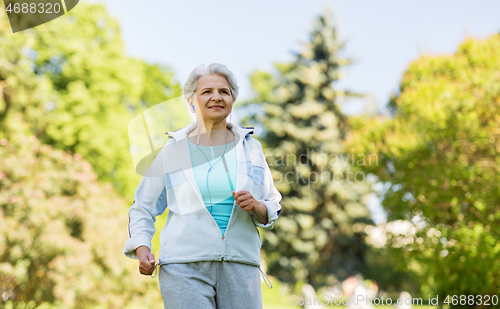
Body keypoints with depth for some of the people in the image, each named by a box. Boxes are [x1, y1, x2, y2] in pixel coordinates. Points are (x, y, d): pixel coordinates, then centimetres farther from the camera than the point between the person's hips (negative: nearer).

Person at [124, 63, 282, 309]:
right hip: (185, 268, -2)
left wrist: (256, 207, -7)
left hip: (241, 266, 2)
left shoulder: (250, 147, 13)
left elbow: (273, 207, 16)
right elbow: (143, 208, 13)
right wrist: (142, 249, -3)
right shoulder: (173, 150, 7)